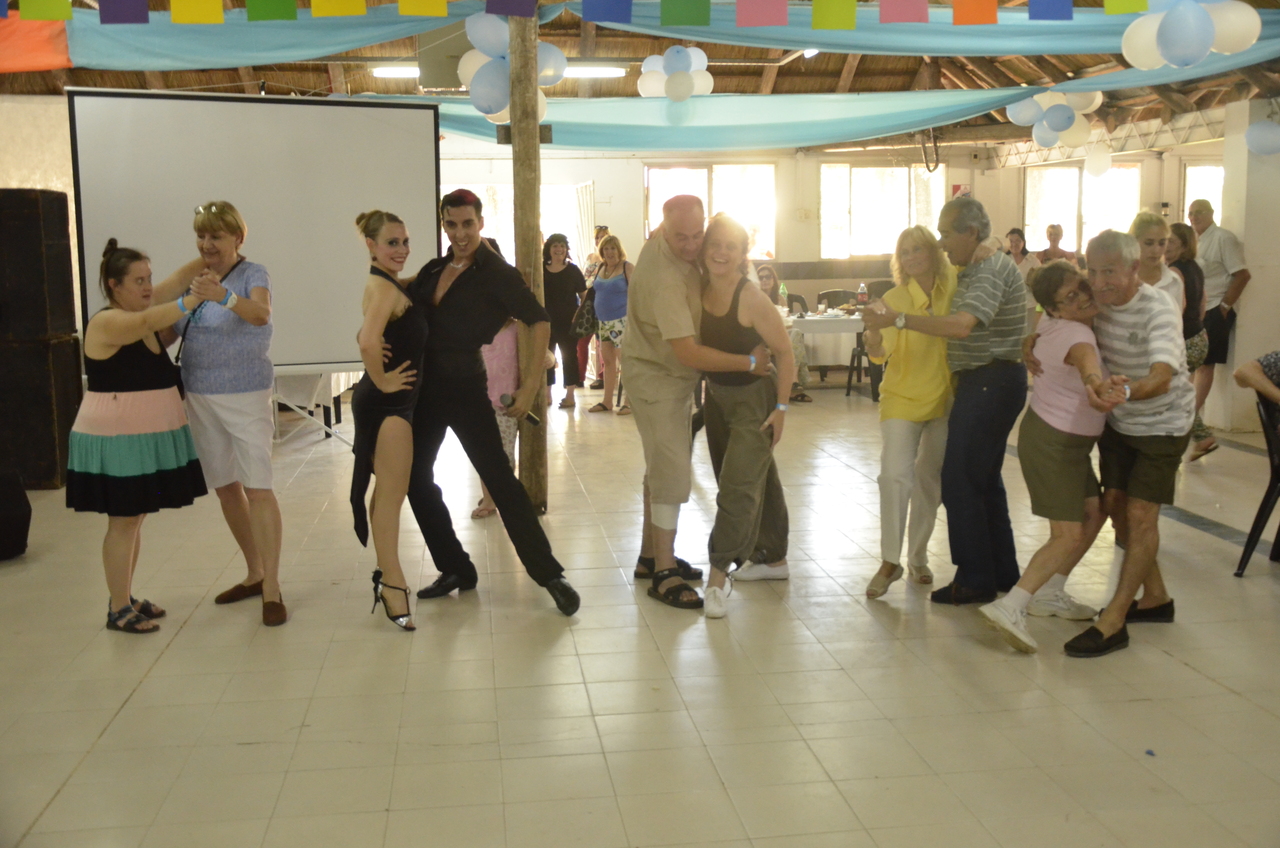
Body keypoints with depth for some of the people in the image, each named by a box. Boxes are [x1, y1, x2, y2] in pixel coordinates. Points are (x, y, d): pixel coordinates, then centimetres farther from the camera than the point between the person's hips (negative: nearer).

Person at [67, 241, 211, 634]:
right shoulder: (106, 322, -16)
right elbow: (148, 320, -33)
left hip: (145, 436, 9)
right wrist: (193, 298, -46)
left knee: (135, 518, 14)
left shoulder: (146, 324, 11)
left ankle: (126, 597, 25)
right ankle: (118, 609, 7)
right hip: (116, 439, -9)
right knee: (123, 521, -3)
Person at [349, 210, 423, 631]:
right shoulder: (383, 286, -17)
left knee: (389, 490, 16)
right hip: (387, 402, -10)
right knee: (392, 492, -8)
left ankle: (387, 575, 26)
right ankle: (392, 583, -5)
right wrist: (381, 381, -20)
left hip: (396, 399, 10)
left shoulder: (388, 284, 14)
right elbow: (368, 342, -34)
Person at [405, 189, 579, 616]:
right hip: (425, 387, 7)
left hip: (465, 388, -7)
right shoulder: (433, 270, 10)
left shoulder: (495, 272, -8)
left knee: (499, 479, -7)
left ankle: (549, 575, 1)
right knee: (416, 477, 10)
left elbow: (539, 322, -14)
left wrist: (530, 385, -18)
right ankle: (455, 569, 23)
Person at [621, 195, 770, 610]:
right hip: (658, 378, -10)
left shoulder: (662, 240, -6)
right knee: (672, 473, -10)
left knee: (662, 467, 16)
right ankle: (664, 574, -3)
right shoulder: (665, 280, -32)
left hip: (672, 375, 10)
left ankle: (651, 556, 27)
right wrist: (750, 362, -24)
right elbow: (689, 353, -32)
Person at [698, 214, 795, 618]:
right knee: (756, 479, 19)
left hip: (753, 399, -7)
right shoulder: (699, 291, -4)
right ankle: (773, 559, 34)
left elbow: (785, 353, -17)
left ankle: (717, 577, -7)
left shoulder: (752, 298, -21)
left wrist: (781, 407, -17)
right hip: (717, 395, 7)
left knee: (737, 486, -10)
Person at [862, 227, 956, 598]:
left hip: (944, 399, 3)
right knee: (895, 474, -15)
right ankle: (890, 561, -3)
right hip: (902, 398, -3)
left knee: (930, 480, 12)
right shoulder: (894, 298, -12)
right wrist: (874, 342, -47)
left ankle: (918, 558, 26)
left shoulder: (952, 287, -4)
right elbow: (881, 350, -25)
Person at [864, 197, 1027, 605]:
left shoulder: (992, 270, -18)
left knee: (960, 481, -7)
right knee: (984, 479, 16)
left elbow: (960, 326, -32)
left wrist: (898, 319, -32)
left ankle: (975, 580, 2)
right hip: (981, 381, 11)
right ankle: (1003, 572, 26)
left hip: (991, 383, -11)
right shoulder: (972, 270, 15)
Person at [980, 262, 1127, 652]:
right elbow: (1085, 361, -52)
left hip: (1064, 442, 10)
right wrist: (1100, 385, -74)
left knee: (1094, 512, 18)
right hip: (1054, 444, -10)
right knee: (1069, 536, -12)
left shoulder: (1053, 324, 1)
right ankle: (1010, 606, -19)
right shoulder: (1076, 335, -26)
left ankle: (1049, 593, 24)